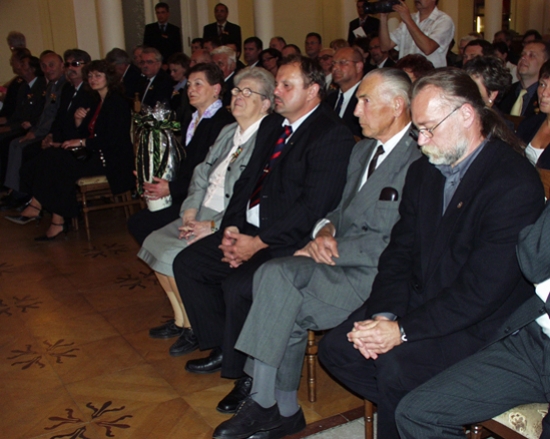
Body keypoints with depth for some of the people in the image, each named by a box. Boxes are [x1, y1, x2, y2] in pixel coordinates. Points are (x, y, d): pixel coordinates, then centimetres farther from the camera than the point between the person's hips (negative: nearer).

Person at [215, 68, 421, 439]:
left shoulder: (416, 160, -14)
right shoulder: (363, 150, 16)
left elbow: (391, 243, -19)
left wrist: (328, 252, -14)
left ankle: (262, 404, -6)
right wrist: (325, 231, -2)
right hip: (339, 260, 8)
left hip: (374, 276, -8)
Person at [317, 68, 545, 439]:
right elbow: (399, 252, 6)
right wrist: (384, 314, -11)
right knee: (335, 348, -9)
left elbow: (482, 290, -23)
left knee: (397, 367, -29)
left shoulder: (516, 183, -19)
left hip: (479, 324, -7)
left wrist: (403, 330, -24)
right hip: (419, 303, 7)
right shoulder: (423, 171, 6)